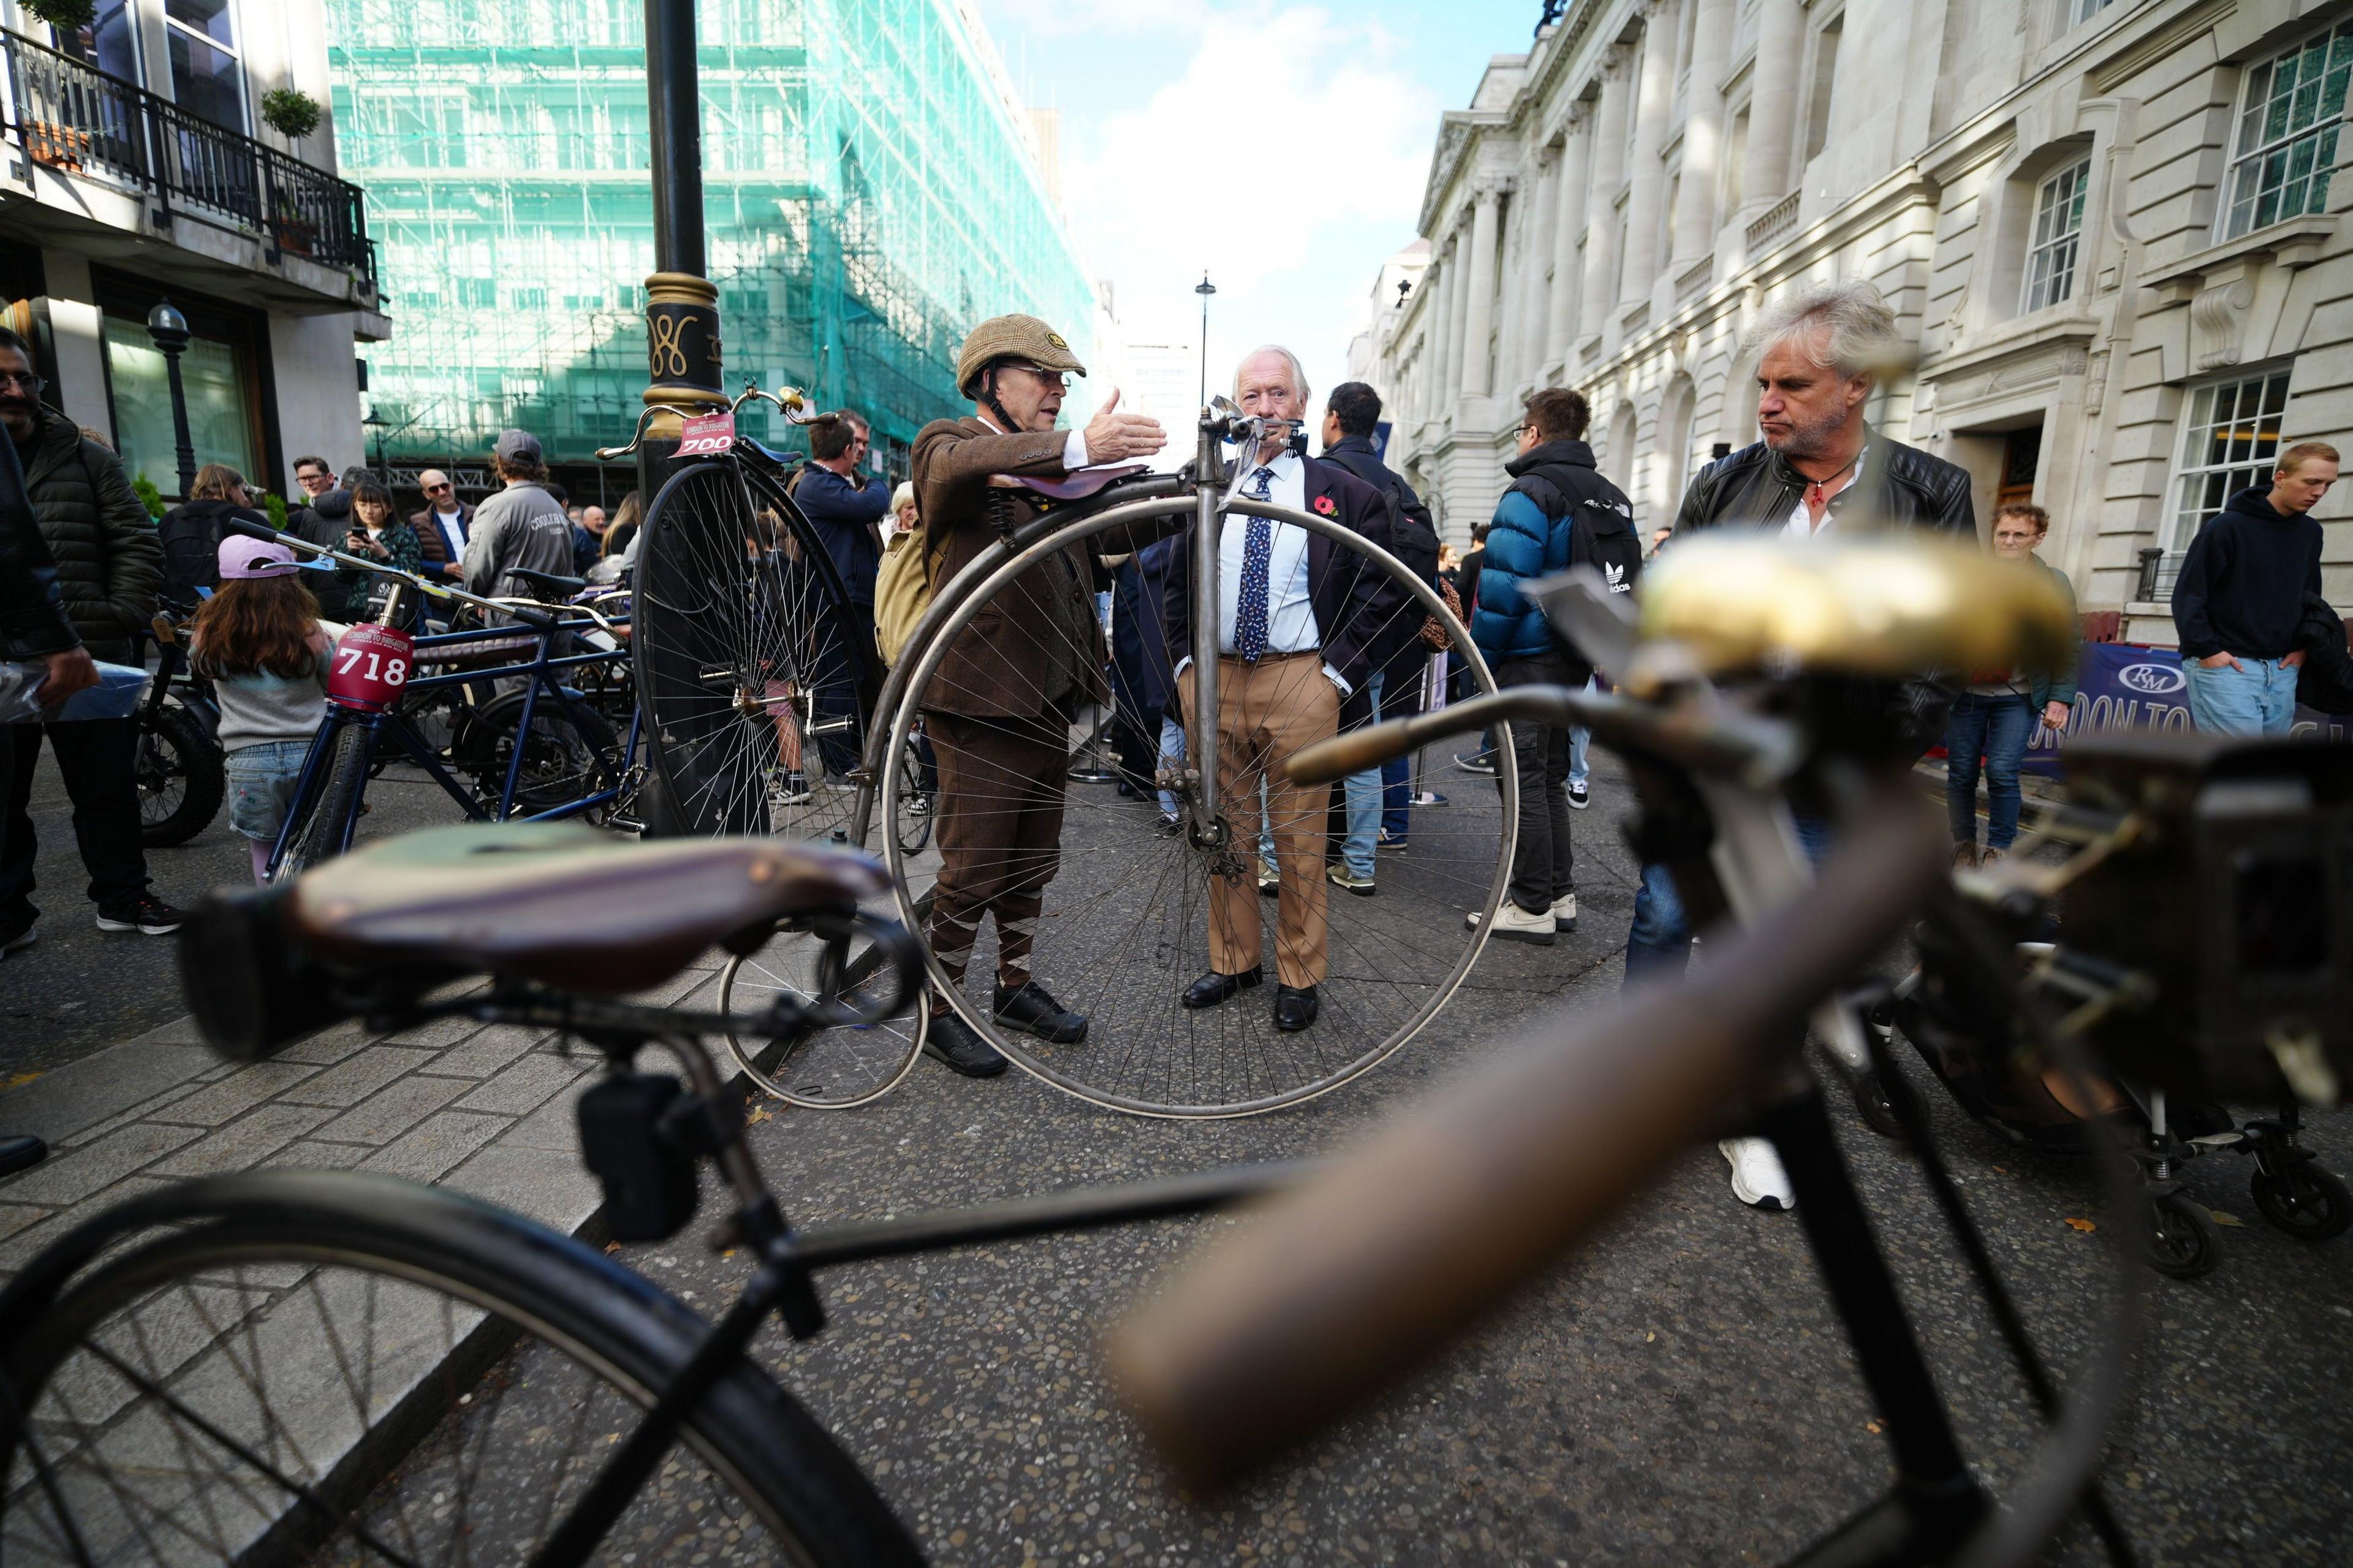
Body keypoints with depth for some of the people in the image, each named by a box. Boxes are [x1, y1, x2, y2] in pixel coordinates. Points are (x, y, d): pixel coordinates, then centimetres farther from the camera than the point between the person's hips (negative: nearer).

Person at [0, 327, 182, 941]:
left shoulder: (85, 458, 5)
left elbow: (138, 542, 5)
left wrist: (124, 614, -7)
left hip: (89, 658, 0)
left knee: (109, 787, 8)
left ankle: (123, 895, 21)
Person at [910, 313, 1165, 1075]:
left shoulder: (1049, 462, 18)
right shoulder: (948, 441, -6)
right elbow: (959, 467, -31)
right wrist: (1077, 449, -47)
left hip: (1047, 695, 8)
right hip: (979, 698, -8)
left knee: (1033, 860, 17)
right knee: (973, 869, -1)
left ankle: (1016, 986, 33)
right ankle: (937, 1012, 16)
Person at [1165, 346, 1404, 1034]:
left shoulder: (1345, 494, 4)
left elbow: (1382, 591, 4)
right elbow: (1175, 585, 20)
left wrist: (1340, 670, -5)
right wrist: (1186, 658, 8)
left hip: (1301, 679, -3)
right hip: (1211, 676, 3)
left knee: (1299, 835, 2)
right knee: (1223, 829, 10)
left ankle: (1299, 976, 16)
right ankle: (1233, 960, 24)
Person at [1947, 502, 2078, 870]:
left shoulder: (2054, 583, 0)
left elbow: (2069, 648, 2)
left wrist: (2061, 698, -4)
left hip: (2019, 697, -1)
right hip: (1966, 692, 1)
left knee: (2002, 772, -8)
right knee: (1961, 773, 5)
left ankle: (1998, 849, 6)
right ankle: (1964, 845, 19)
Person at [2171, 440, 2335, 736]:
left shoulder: (2310, 533, 14)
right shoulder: (2228, 526, -7)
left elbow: (2311, 596, 24)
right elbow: (2188, 594, -10)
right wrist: (2206, 650, -15)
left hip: (2281, 671, 7)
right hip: (2225, 666, -7)